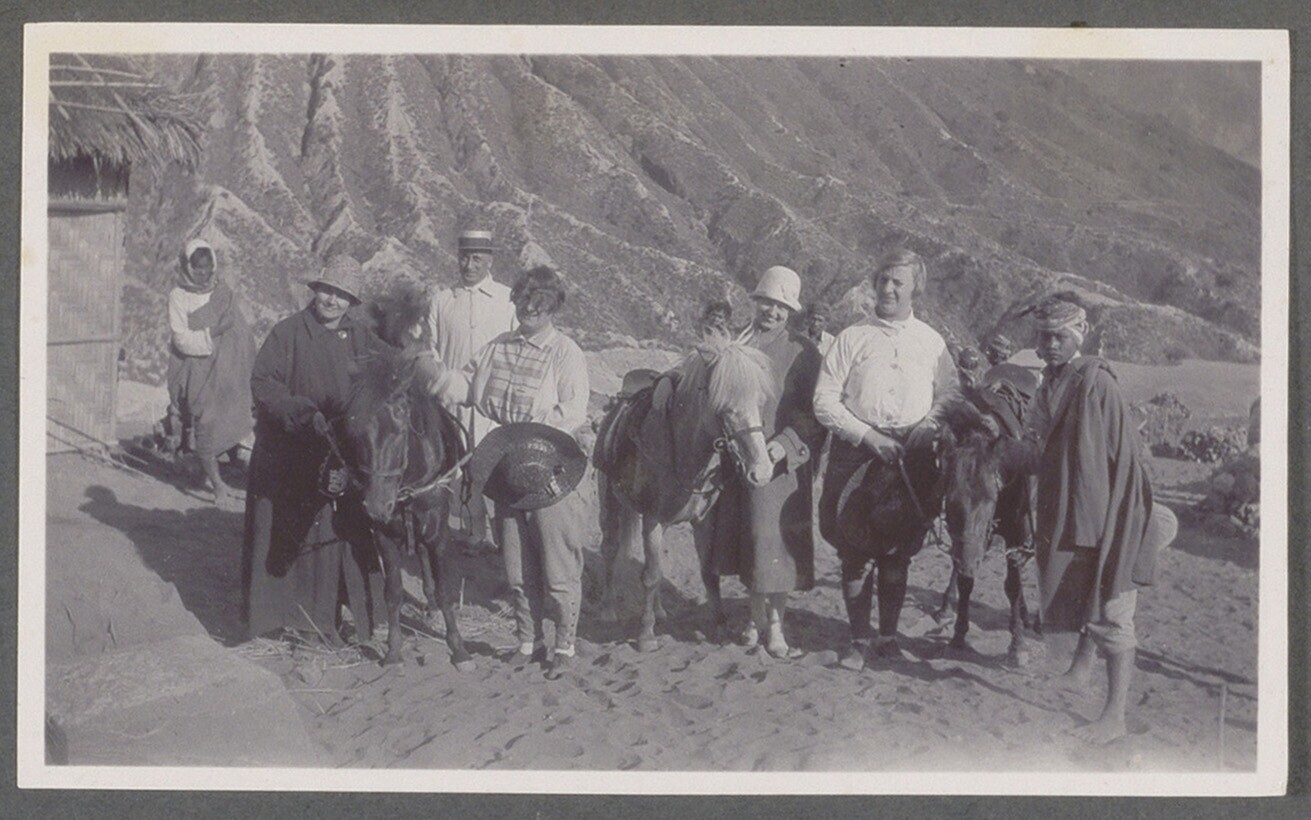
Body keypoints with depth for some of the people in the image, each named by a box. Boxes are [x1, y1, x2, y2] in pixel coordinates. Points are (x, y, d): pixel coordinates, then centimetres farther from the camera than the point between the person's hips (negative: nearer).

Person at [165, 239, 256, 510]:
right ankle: (217, 484, 5)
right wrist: (214, 333, -18)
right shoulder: (178, 297, -3)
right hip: (197, 373, -3)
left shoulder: (224, 293, 9)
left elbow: (242, 333, 7)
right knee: (205, 426, -4)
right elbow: (182, 339, -12)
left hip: (227, 371, 4)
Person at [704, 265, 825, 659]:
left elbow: (813, 413, -6)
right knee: (744, 540, 11)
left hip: (781, 461, -4)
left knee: (774, 541, -4)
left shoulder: (802, 352, -3)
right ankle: (758, 615, 26)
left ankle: (774, 626, 6)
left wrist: (785, 443, -18)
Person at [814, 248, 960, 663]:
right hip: (856, 455, -1)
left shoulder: (931, 342, 10)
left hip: (912, 459, 1)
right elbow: (824, 402, -1)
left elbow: (951, 395, 12)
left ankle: (888, 636, 18)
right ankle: (857, 638, 12)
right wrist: (869, 436, -10)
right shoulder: (852, 338, 4)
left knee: (898, 555, 5)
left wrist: (929, 426, -9)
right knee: (853, 552, 1)